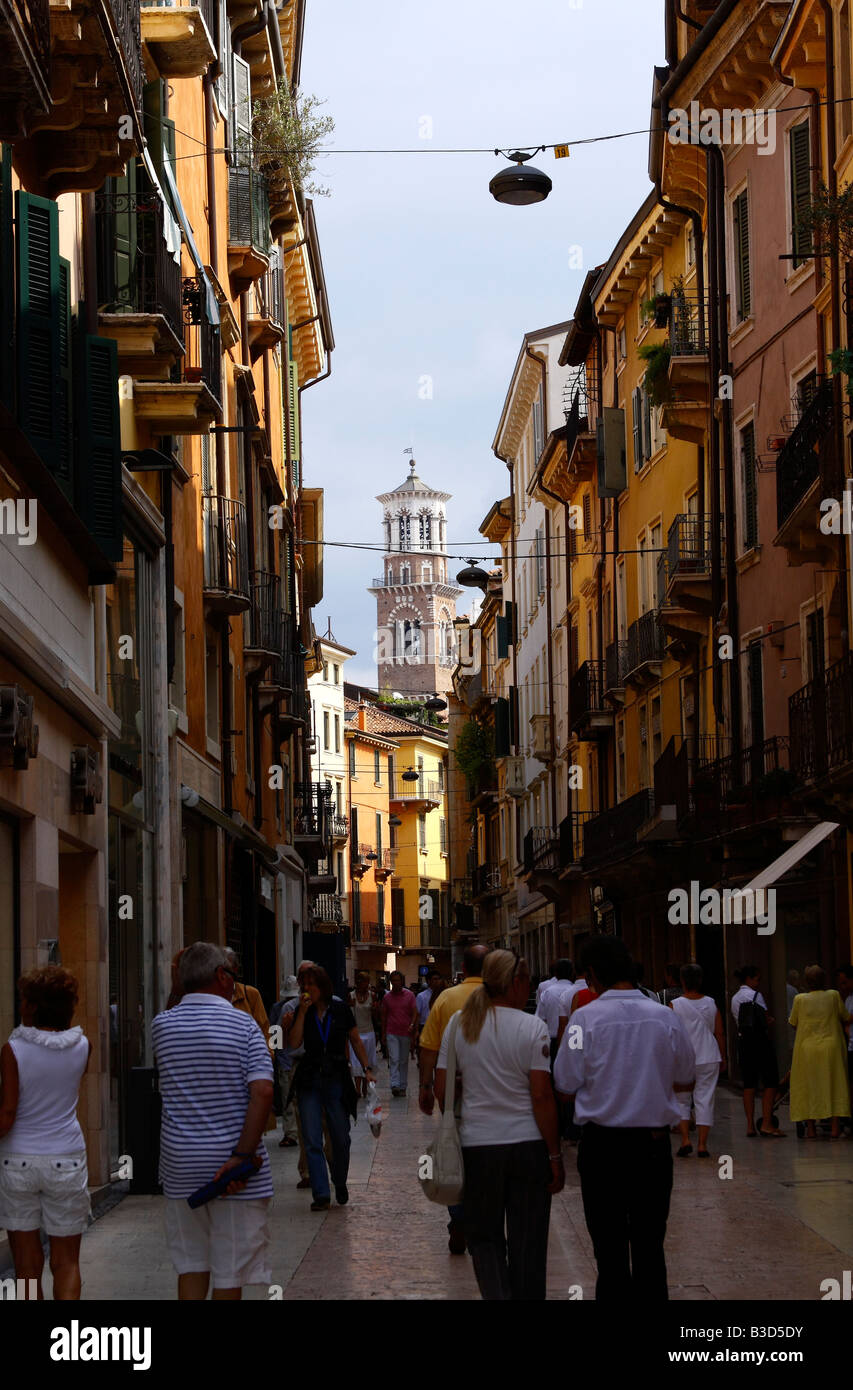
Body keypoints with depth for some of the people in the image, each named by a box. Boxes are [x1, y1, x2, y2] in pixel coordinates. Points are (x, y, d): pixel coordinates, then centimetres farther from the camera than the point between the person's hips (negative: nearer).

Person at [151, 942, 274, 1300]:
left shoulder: (162, 1025, 1)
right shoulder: (243, 1024, -8)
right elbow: (262, 1092, -19)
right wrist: (243, 1155, -17)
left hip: (181, 1167, 3)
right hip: (234, 1164, -3)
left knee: (191, 1268, 13)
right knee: (230, 1276, 4)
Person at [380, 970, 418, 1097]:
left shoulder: (409, 995, 2)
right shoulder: (387, 997, 5)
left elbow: (414, 1012, 0)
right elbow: (384, 1016, 10)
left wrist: (412, 1025, -19)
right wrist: (383, 1035, 9)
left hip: (406, 1033, 0)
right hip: (391, 1033, 0)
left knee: (404, 1061, 7)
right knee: (394, 1059, -11)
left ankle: (402, 1087, 13)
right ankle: (395, 1085, -19)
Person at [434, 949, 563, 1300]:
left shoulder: (459, 1024, 2)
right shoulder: (532, 1028, -8)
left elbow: (441, 1089, 3)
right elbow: (542, 1095, -10)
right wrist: (555, 1156, -5)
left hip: (477, 1146, 2)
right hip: (528, 1145, -2)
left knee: (484, 1236, 13)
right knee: (527, 1243, 9)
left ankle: (496, 1293, -7)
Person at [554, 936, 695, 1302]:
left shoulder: (586, 1019, -10)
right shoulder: (665, 1018, -2)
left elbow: (565, 1087, -7)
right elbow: (686, 1082, 10)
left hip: (602, 1145, -2)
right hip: (654, 1144, 2)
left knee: (609, 1249, 6)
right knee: (650, 1248, 10)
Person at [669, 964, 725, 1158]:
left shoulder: (675, 1005, -7)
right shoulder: (711, 1005, 2)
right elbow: (719, 1034, 5)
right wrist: (722, 1057, 15)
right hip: (709, 1059, 2)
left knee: (681, 1100, 11)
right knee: (705, 1100, 4)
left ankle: (685, 1140, -1)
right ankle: (702, 1145, 1)